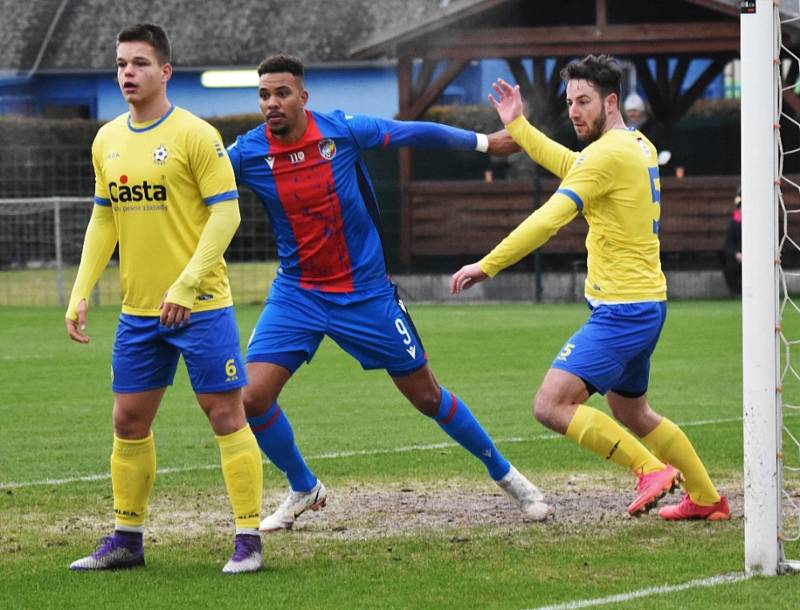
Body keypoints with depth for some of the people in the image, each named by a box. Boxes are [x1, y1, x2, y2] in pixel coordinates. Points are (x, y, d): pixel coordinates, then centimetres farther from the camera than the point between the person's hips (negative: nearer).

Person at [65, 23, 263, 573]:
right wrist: (81, 294, 8)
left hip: (200, 306, -6)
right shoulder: (107, 141, 9)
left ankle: (248, 541, 1)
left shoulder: (195, 135, -10)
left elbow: (225, 214, -12)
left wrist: (185, 286, -20)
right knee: (129, 422, 10)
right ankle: (126, 539, 21)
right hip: (137, 311, 6)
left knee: (226, 415, -4)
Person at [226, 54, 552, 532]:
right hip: (297, 292, 2)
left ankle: (504, 474, 26)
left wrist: (484, 142, 10)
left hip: (365, 291, -1)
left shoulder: (342, 131, -12)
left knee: (426, 394, 5)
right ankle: (304, 490, 13)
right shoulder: (248, 152, -10)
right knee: (252, 397, -12)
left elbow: (415, 134, 2)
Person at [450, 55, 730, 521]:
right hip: (644, 305, 10)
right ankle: (707, 499, 32)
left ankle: (651, 469, -15)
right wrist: (518, 127, 33)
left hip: (622, 311, -10)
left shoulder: (609, 153, -16)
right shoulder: (639, 146, 13)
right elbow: (568, 165, 32)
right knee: (632, 413, 25)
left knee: (551, 406, -16)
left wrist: (487, 266, -22)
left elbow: (550, 220, -23)